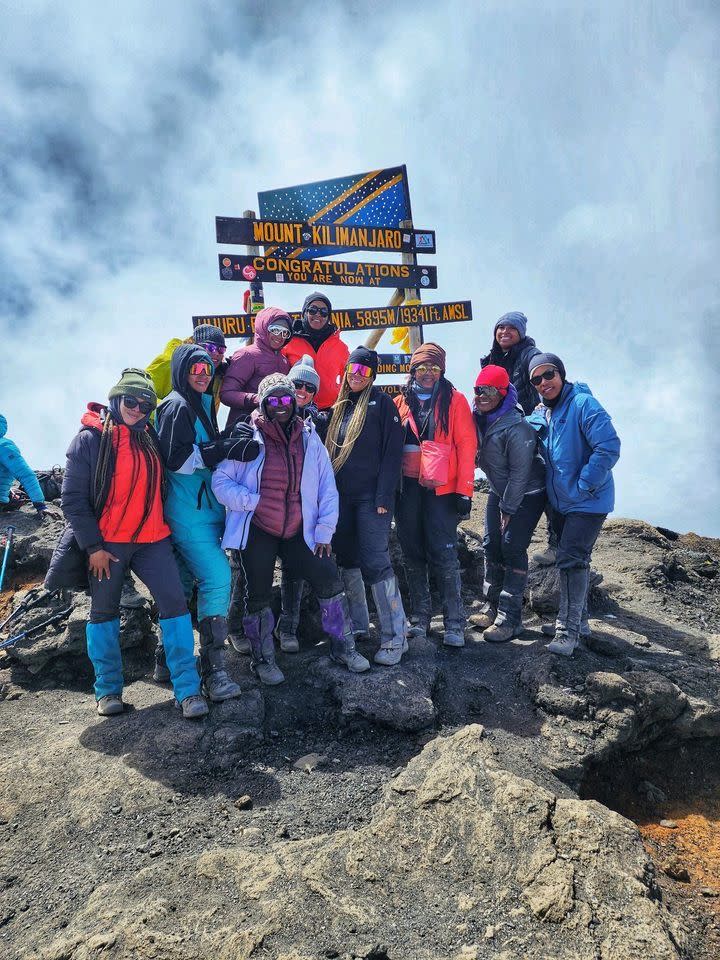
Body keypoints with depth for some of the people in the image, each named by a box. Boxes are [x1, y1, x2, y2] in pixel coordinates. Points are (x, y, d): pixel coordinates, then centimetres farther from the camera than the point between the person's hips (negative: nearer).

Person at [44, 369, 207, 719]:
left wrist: (164, 527, 13)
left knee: (174, 603, -7)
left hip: (152, 539, 4)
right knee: (104, 612, 7)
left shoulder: (150, 438, 9)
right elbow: (73, 498, -8)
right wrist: (93, 546, -11)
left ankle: (187, 688, -2)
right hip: (106, 544, -3)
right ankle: (108, 689, 23)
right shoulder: (90, 439, -5)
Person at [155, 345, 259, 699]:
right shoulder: (177, 406, -11)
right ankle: (213, 668, -11)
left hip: (208, 507, 9)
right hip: (188, 513, -9)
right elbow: (178, 460, -20)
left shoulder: (203, 403, 17)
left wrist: (233, 440, 7)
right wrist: (226, 449, -23)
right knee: (217, 578, -17)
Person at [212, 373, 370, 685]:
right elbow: (220, 481, -8)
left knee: (329, 579, -3)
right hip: (257, 531, -2)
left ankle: (342, 647, 15)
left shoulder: (309, 440, 4)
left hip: (298, 531, 3)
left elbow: (327, 489, 5)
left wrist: (324, 531, 0)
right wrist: (254, 501, -19)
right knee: (259, 595, 5)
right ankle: (263, 659, 25)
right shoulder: (248, 437, -6)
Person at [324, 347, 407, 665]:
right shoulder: (340, 407, 15)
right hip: (342, 496, 7)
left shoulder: (382, 403, -3)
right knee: (347, 560, 12)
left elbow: (392, 451, -10)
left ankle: (394, 638, -3)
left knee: (375, 562, -10)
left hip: (371, 496, -7)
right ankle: (357, 624, 26)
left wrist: (383, 497, -16)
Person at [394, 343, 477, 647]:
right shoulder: (401, 402, 11)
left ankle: (455, 622, 6)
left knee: (444, 554, -4)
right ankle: (420, 616, 21)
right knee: (413, 554, 9)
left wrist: (464, 491, -10)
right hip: (407, 488, 4)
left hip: (441, 488, -4)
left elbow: (466, 445, -4)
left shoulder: (454, 400, 1)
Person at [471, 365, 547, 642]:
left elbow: (520, 472, -24)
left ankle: (510, 618, -3)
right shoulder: (479, 418, -5)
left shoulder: (515, 427, -27)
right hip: (499, 492, 8)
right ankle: (492, 606, 22)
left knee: (512, 548, -10)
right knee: (492, 546, 8)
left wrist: (509, 508, -18)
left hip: (527, 494, -7)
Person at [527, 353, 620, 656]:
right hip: (560, 501, 8)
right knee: (573, 561, 18)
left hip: (587, 502, -8)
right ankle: (575, 619, 32)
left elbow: (609, 448, -25)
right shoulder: (539, 416, 5)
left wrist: (583, 486, -20)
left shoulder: (583, 404, -18)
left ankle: (569, 629, -1)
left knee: (570, 560, -11)